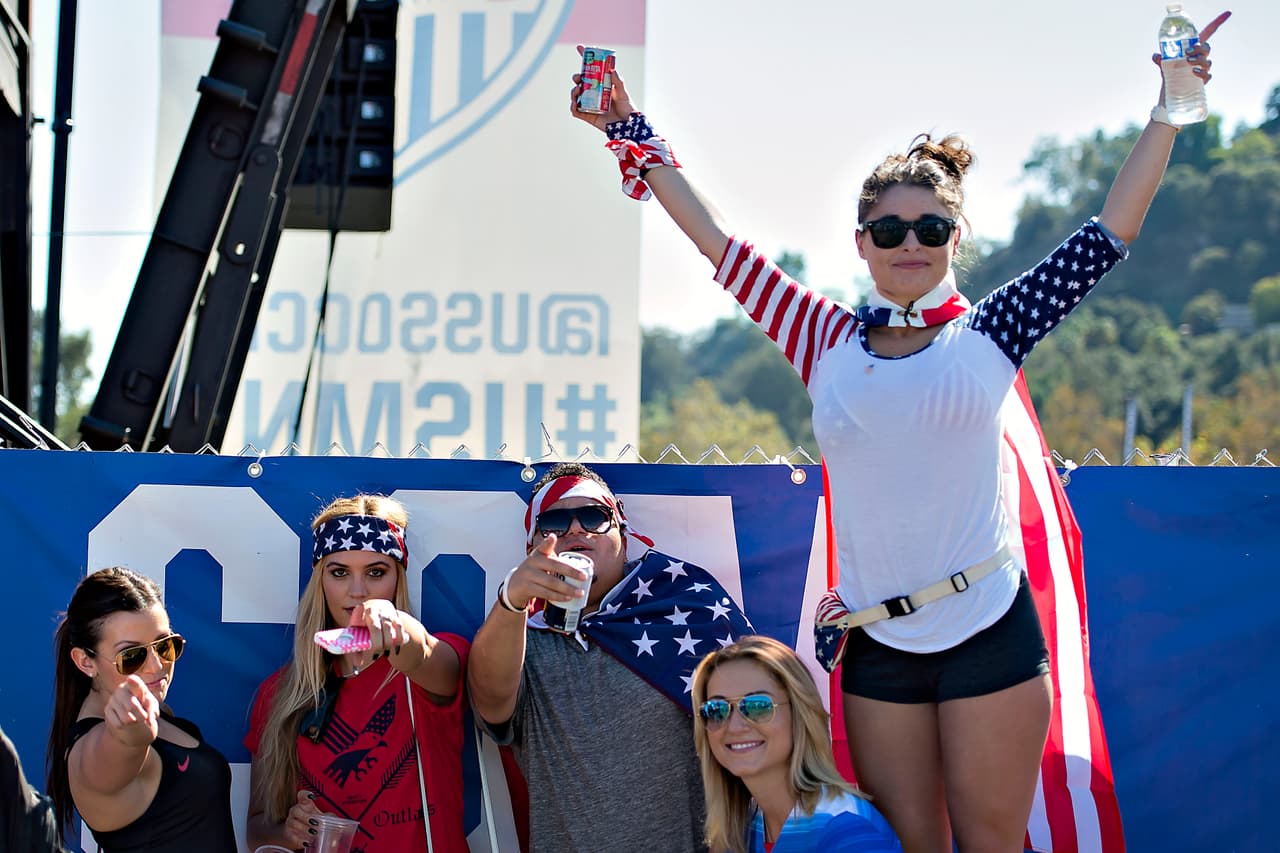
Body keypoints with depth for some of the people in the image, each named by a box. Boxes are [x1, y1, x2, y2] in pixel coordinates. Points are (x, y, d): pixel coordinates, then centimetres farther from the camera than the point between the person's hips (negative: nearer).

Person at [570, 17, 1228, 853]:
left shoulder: (987, 336, 0)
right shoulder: (829, 341, 6)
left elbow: (1111, 233, -1)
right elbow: (718, 241, 9)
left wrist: (1169, 108, -4)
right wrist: (633, 133, 11)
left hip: (989, 632, -2)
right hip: (877, 643, 2)